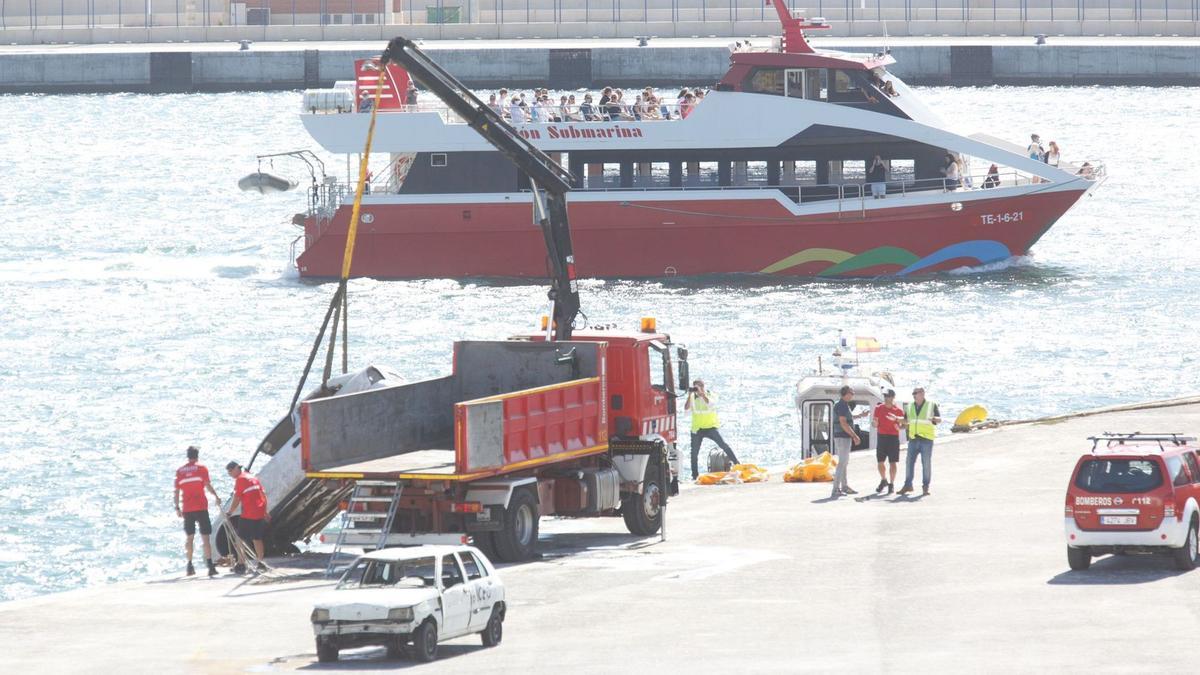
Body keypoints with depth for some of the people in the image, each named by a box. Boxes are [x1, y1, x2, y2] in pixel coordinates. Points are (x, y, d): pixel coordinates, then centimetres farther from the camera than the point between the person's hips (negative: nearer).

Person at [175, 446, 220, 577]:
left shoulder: (180, 471, 9)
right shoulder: (201, 468, 0)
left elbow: (177, 491, 8)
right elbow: (208, 485, -11)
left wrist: (177, 507, 12)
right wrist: (216, 497, 0)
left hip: (187, 509, 3)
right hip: (201, 507, -3)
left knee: (190, 537, 12)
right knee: (205, 537, -3)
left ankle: (190, 565, 8)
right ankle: (210, 565, -13)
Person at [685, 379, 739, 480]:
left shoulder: (711, 394, -3)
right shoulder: (693, 397, 2)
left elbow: (710, 404, -23)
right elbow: (686, 408, -10)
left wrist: (701, 393, -27)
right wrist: (689, 395, -19)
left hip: (710, 426, -3)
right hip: (697, 429, 3)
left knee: (723, 445, -12)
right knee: (694, 453, 3)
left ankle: (737, 464, -5)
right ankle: (695, 475, 15)